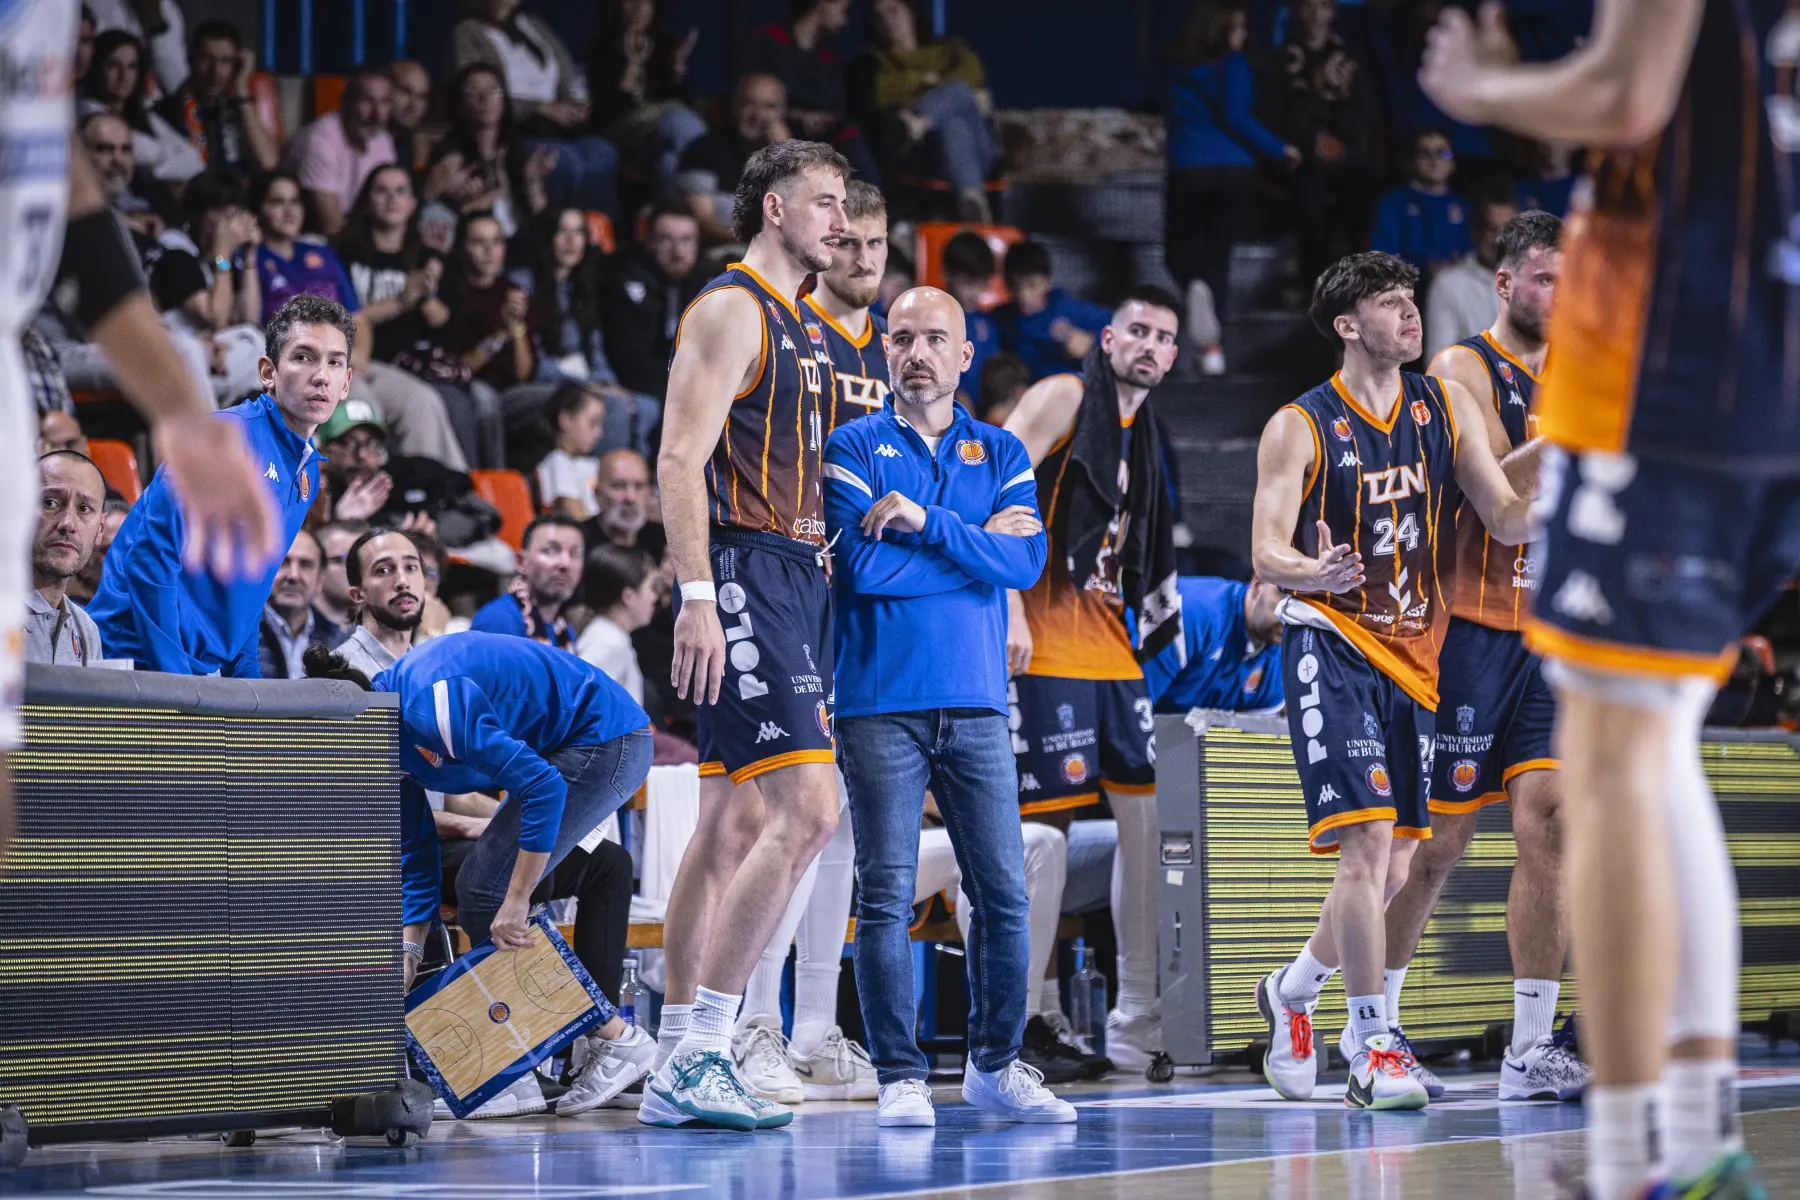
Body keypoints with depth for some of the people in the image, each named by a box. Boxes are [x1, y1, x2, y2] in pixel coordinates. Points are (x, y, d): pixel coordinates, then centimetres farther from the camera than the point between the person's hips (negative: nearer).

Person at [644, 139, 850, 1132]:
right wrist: (697, 595, -25)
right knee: (807, 809, -18)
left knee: (734, 824, 8)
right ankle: (697, 1056, -16)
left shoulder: (795, 325, 21)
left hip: (796, 576, 10)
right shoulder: (730, 309, -8)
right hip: (745, 575, -10)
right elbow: (680, 459, -17)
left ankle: (675, 1071, 11)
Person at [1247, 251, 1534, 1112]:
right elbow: (1266, 555, -10)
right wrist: (1317, 573, -32)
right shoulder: (1300, 427, -6)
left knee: (1394, 867, 9)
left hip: (1411, 654, 6)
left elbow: (1505, 521, 5)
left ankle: (1291, 991, 34)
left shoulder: (1445, 407, 7)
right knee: (1368, 841, -18)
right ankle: (1372, 1048, -14)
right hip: (1331, 648, -6)